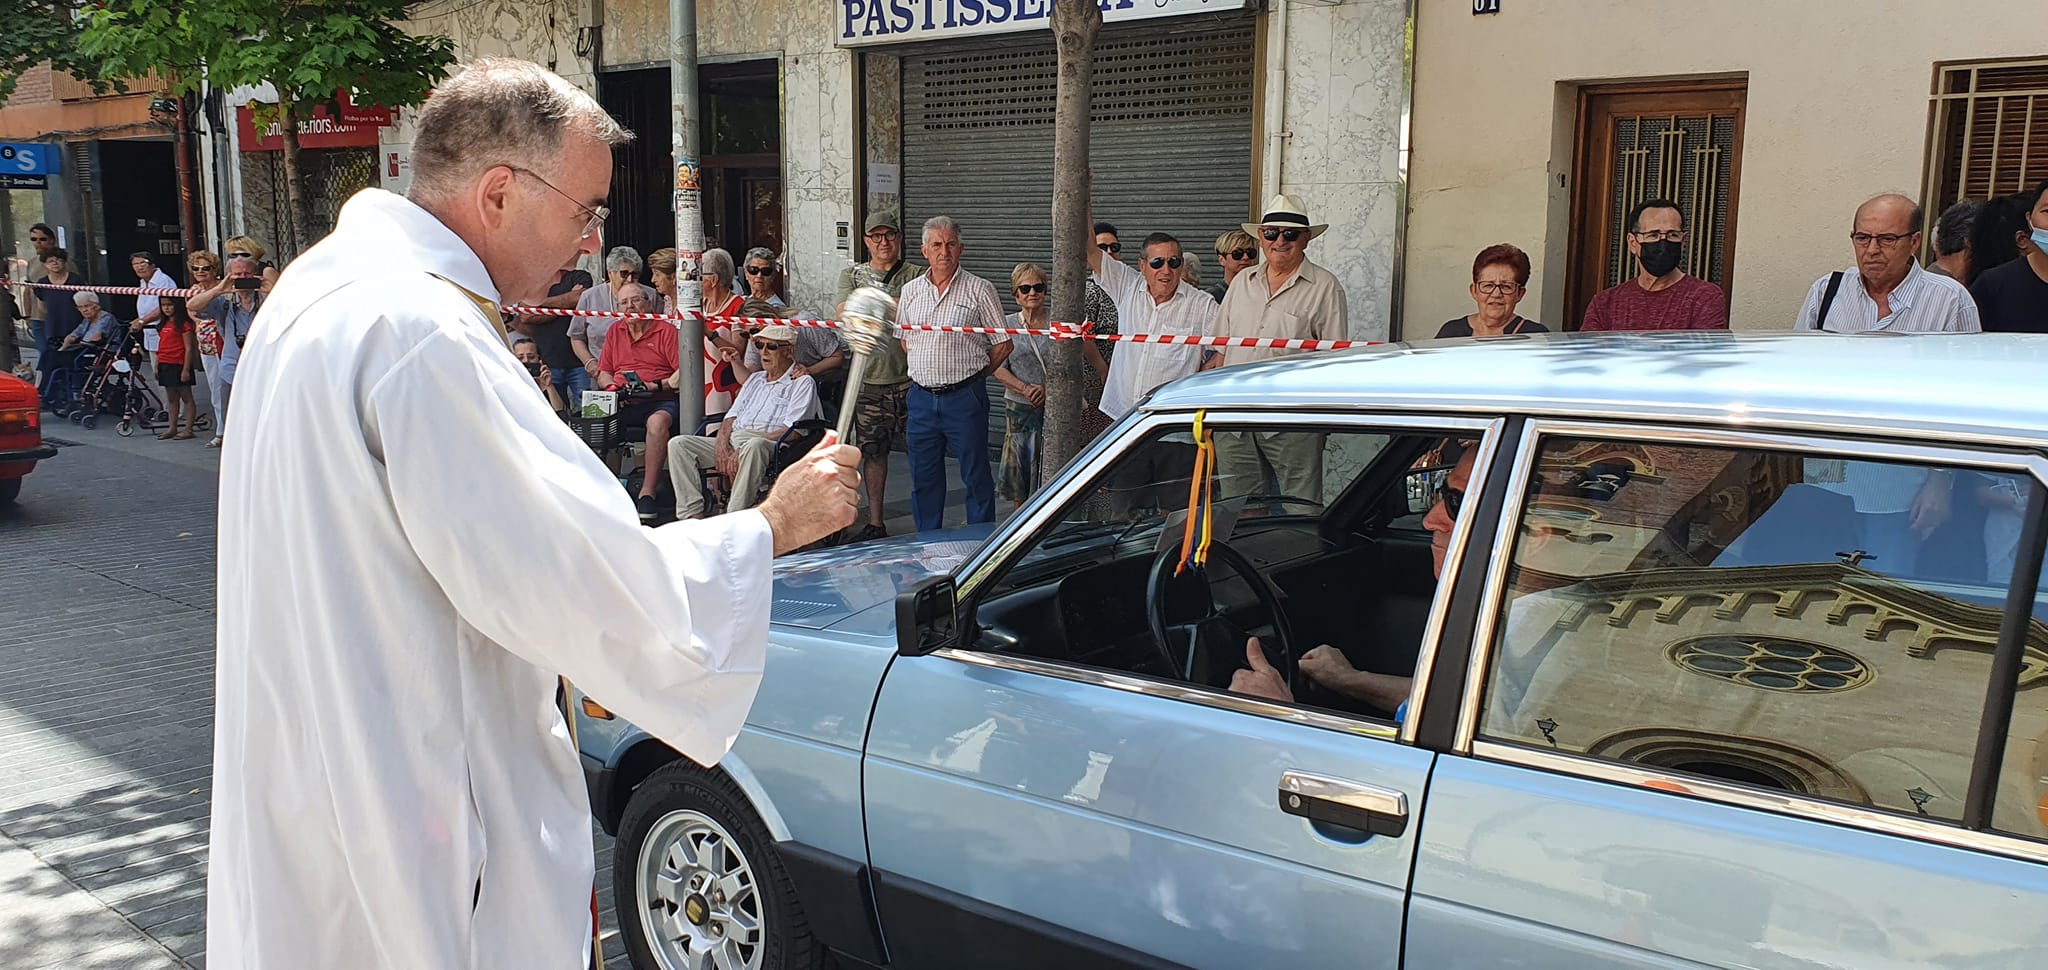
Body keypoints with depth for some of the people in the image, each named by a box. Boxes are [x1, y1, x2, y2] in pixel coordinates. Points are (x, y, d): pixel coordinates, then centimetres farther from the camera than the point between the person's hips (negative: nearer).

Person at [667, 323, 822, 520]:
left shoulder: (802, 383, 7)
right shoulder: (755, 379, 30)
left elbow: (791, 430, -7)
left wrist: (742, 451, -16)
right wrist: (722, 443, -1)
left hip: (771, 445, -7)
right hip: (733, 440, 7)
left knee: (754, 446, -42)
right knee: (679, 444, -12)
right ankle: (692, 515, -22)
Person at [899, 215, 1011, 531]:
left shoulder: (979, 290, -3)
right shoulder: (910, 290, 10)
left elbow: (1003, 345, -2)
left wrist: (972, 375, 4)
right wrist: (929, 372, 12)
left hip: (965, 398, -4)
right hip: (921, 397, 4)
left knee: (976, 477, 2)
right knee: (923, 478, 11)